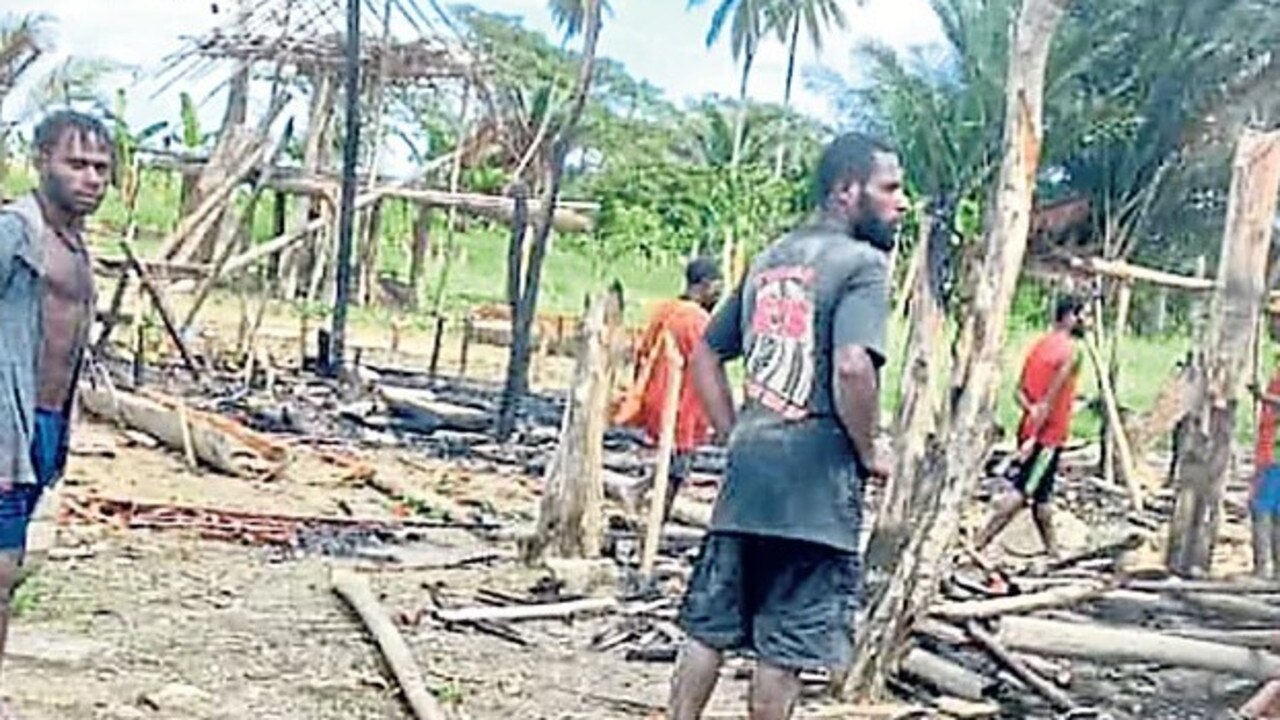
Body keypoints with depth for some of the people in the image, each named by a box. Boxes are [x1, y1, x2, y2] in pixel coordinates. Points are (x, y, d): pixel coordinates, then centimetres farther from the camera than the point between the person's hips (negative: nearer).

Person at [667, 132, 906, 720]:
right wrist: (867, 454, -10)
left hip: (748, 471, 7)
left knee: (710, 623, 13)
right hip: (815, 482, -7)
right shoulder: (860, 263, -9)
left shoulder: (768, 259, 16)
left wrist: (733, 436, 17)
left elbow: (706, 354, 19)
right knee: (784, 643, 2)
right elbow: (853, 367, -24)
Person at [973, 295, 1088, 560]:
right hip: (1048, 434, -9)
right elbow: (1051, 398, -19)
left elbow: (1020, 391, 8)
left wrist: (1032, 409, -9)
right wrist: (1033, 437, -21)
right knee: (1020, 493, -7)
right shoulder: (1071, 352, -13)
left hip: (1030, 430, 9)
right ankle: (978, 545, -11)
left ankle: (1052, 551, 26)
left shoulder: (1040, 345, 12)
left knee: (1041, 495, 15)